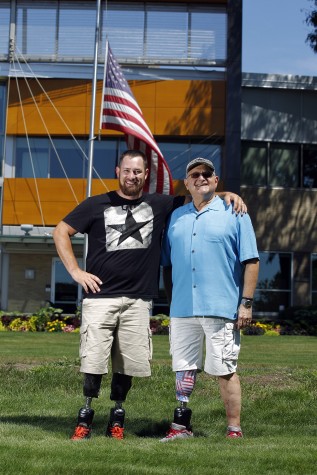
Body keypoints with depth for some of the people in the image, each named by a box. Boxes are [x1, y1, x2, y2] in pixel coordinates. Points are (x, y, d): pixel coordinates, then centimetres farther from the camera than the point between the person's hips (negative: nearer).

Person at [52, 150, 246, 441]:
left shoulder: (160, 205, 12)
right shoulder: (97, 205, 7)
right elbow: (61, 232, 10)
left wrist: (227, 194, -1)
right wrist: (75, 271, 0)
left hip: (138, 301, 2)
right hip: (100, 297, -2)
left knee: (129, 363, 3)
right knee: (93, 360, -6)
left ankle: (117, 416, 20)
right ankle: (86, 417, 8)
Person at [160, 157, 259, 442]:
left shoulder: (234, 214, 3)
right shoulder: (176, 217, 16)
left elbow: (251, 261, -1)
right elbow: (167, 264, 21)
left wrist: (246, 303, -8)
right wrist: (171, 300, 15)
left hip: (222, 309, -4)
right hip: (182, 309, 5)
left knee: (225, 370, -3)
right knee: (184, 371, 8)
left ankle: (235, 431, 3)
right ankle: (181, 426, 17)